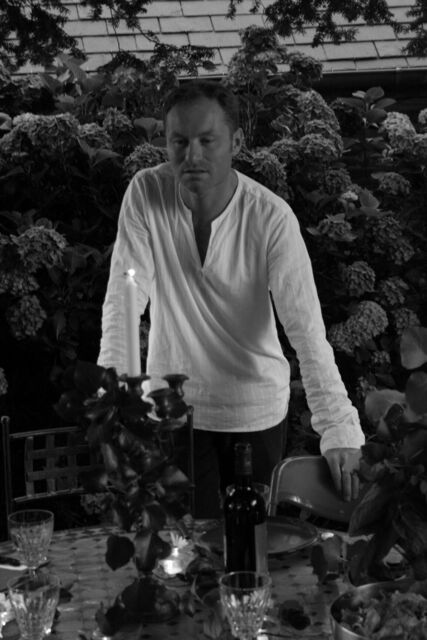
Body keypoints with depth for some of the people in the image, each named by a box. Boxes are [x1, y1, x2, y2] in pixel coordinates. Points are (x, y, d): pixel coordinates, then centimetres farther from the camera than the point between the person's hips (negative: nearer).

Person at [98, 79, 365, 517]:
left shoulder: (272, 217, -18)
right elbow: (123, 300, -15)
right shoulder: (146, 194, -14)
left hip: (257, 407, 0)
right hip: (176, 405, 0)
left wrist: (339, 432, -30)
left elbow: (307, 331, -22)